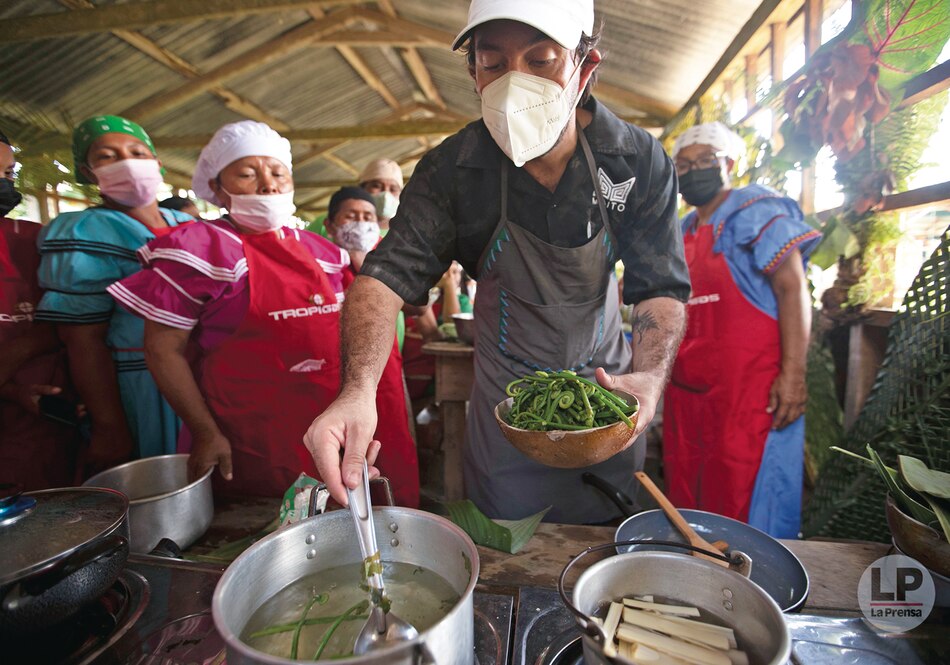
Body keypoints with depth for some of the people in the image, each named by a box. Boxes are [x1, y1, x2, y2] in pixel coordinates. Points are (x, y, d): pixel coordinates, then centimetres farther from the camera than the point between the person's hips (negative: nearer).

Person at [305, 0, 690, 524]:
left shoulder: (639, 161, -14)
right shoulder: (451, 169, -17)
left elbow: (661, 287, -12)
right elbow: (387, 274, -23)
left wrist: (651, 377, -32)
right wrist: (357, 390, -41)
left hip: (604, 387, 2)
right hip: (504, 401, 0)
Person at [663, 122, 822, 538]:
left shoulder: (756, 211, -3)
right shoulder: (682, 232, 17)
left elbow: (792, 288, -13)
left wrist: (793, 374, -21)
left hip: (750, 390, -7)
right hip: (686, 390, 7)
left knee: (749, 510, 0)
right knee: (686, 503, 16)